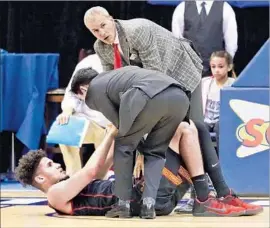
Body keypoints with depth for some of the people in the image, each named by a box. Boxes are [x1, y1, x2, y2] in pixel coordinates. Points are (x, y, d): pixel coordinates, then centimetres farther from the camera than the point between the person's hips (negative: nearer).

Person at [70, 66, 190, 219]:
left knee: (123, 146, 16)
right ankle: (149, 204, 7)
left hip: (152, 97, -6)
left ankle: (124, 204, 14)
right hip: (180, 97, 6)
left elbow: (118, 123, 18)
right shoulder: (116, 76, 41)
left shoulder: (93, 90, 19)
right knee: (155, 152, 22)